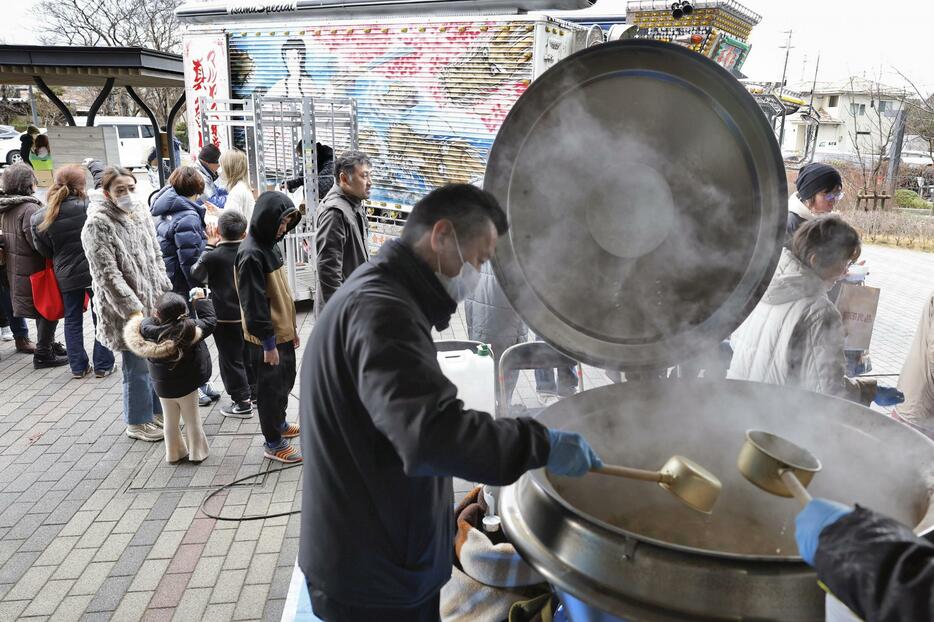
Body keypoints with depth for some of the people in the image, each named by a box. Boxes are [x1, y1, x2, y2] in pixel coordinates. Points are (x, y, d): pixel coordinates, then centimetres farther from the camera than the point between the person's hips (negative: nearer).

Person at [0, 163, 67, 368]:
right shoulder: (29, 209, -21)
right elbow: (40, 243, -25)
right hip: (34, 270, -9)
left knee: (42, 311, 21)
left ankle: (49, 344, 33)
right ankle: (43, 354, 7)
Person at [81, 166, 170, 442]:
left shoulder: (141, 214, 6)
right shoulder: (97, 225, -14)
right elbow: (108, 274, -18)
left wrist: (165, 293, 7)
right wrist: (134, 309, -21)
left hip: (153, 303, 7)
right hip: (125, 310, -7)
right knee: (137, 366, 3)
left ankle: (158, 411, 33)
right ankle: (138, 422, 20)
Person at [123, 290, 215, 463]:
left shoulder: (147, 328, -23)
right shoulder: (190, 329, -29)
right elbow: (210, 320, -12)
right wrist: (200, 300, -3)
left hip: (162, 386, 3)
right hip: (186, 384, -2)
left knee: (170, 420, 20)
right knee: (192, 420, 15)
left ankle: (174, 453, 34)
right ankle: (197, 452, 27)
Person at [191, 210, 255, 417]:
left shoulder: (213, 257, -18)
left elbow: (196, 275, -4)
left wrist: (210, 246, -5)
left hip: (226, 318, -5)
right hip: (248, 314, 5)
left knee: (231, 360, 5)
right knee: (249, 355, 20)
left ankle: (242, 402, 10)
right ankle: (254, 391, 34)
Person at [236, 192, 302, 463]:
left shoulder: (270, 245, 8)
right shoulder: (251, 254, -21)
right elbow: (254, 303, -22)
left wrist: (292, 327, 20)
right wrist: (268, 343, -19)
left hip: (282, 332, 9)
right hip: (267, 339, -9)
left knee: (285, 381, 22)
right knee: (271, 388, 4)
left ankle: (279, 424, 42)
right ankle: (273, 443, 17)